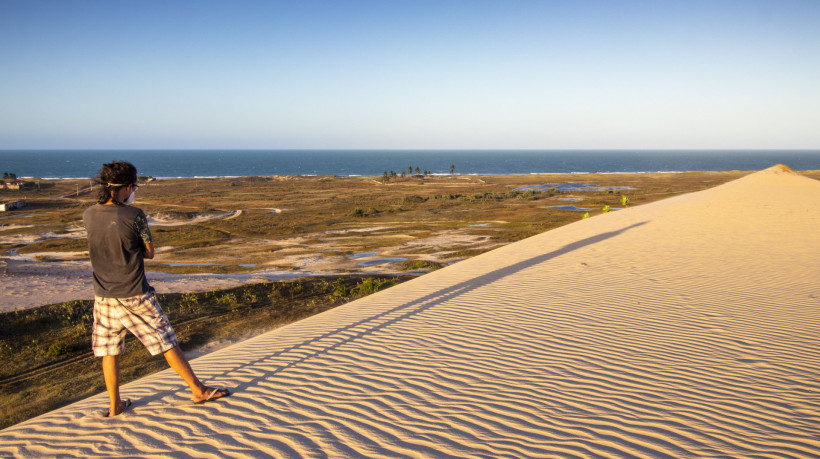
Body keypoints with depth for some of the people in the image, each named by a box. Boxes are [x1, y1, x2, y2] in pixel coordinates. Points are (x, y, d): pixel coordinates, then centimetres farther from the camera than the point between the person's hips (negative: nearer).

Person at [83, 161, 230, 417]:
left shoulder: (89, 216, -2)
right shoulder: (134, 216, -15)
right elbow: (149, 252, -4)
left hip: (104, 297, 4)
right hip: (136, 296, -4)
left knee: (108, 350, 16)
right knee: (167, 343, 6)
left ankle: (115, 406, 24)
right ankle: (198, 390, 16)